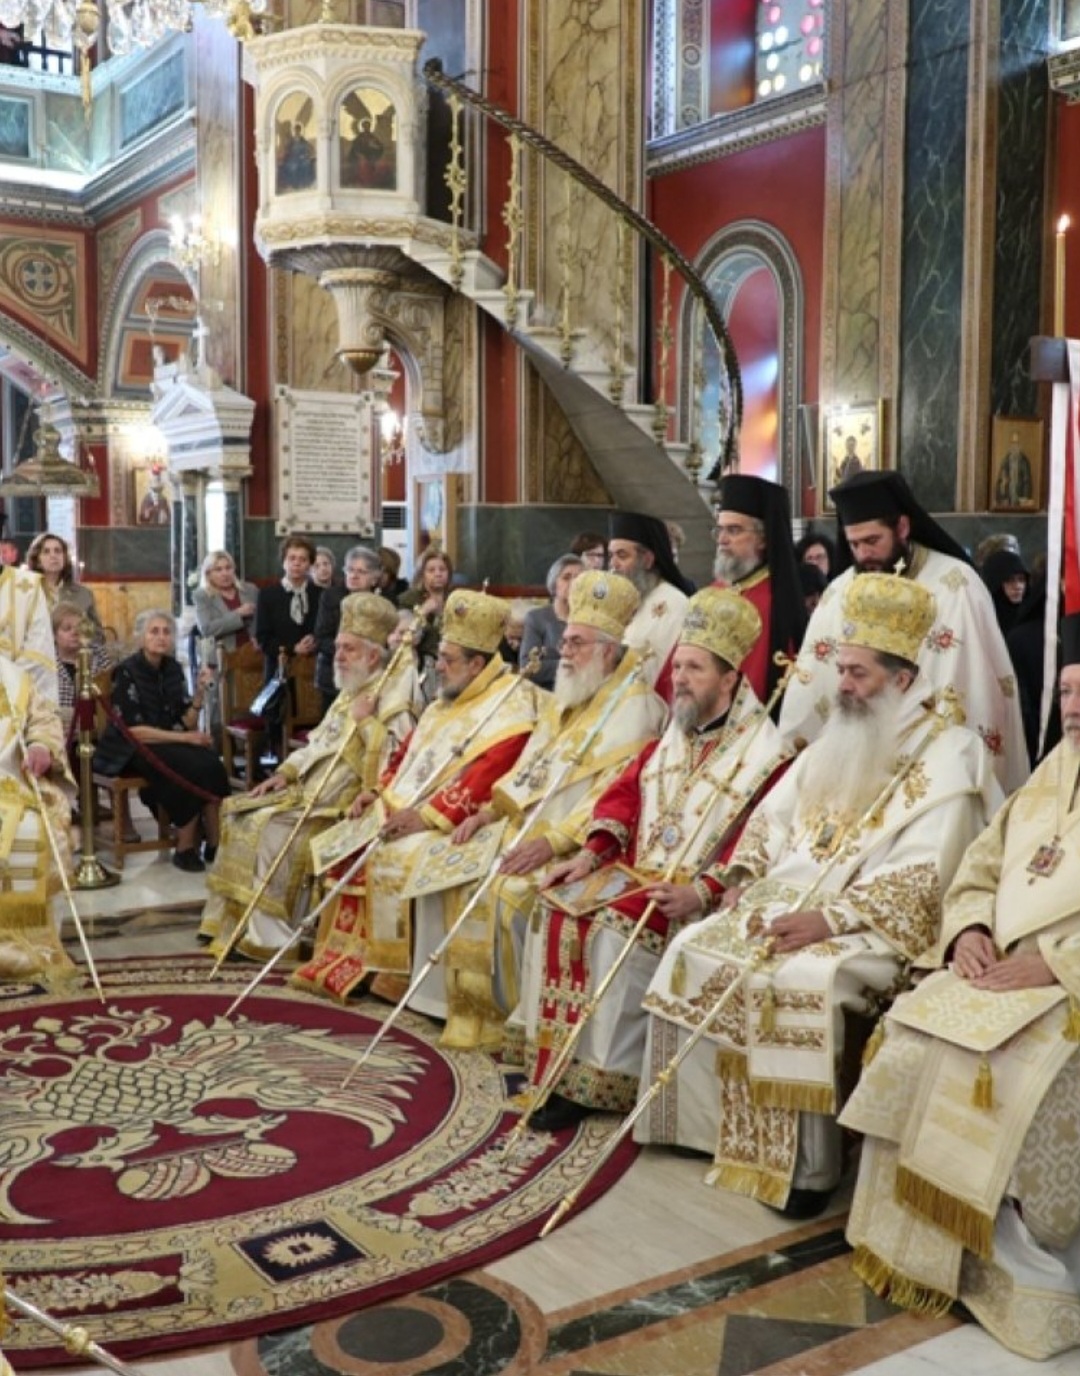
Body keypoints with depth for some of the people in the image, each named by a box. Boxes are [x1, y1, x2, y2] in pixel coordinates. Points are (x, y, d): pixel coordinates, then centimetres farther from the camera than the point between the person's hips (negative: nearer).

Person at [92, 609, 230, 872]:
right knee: (194, 767, -30)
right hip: (130, 751, -5)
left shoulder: (173, 669, 7)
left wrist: (200, 691, -11)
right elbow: (132, 730, -16)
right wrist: (184, 738, -20)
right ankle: (185, 848, -17)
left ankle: (214, 843, -18)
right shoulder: (127, 672, -11)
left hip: (168, 744, 6)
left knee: (211, 764, -26)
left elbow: (188, 723, 5)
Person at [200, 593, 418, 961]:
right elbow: (318, 743, 22)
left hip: (343, 802, -10)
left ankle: (267, 931, -12)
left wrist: (363, 722, -19)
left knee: (270, 827, -23)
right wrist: (285, 772, 10)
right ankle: (233, 917, 5)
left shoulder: (394, 696, -11)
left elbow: (392, 758, -23)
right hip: (311, 789, 10)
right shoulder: (351, 693, 18)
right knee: (242, 813, 1)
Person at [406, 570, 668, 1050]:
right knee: (457, 876, -4)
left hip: (575, 845, -9)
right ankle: (470, 1008, 2)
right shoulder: (564, 703, 19)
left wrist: (553, 842, -27)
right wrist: (487, 812, 6)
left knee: (508, 893, -27)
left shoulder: (634, 707, -10)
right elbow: (527, 771, 23)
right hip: (528, 830, 9)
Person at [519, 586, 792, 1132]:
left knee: (614, 923, -29)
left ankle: (599, 1078, -17)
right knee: (560, 902, -16)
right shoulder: (668, 740, 17)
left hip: (693, 893, -7)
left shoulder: (765, 755, -7)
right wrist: (591, 854, -4)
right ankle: (555, 1056, -11)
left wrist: (701, 892, -28)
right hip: (636, 869, 7)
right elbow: (624, 794, 12)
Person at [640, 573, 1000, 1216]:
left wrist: (832, 920, -27)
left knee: (799, 983, -33)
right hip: (792, 900, 8)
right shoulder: (839, 740, 15)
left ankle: (809, 1165, -17)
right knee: (695, 949, -7)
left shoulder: (949, 755, -10)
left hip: (878, 926, -8)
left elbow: (920, 878, -20)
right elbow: (774, 816, 18)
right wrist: (745, 879, 0)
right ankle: (706, 1124, 3)